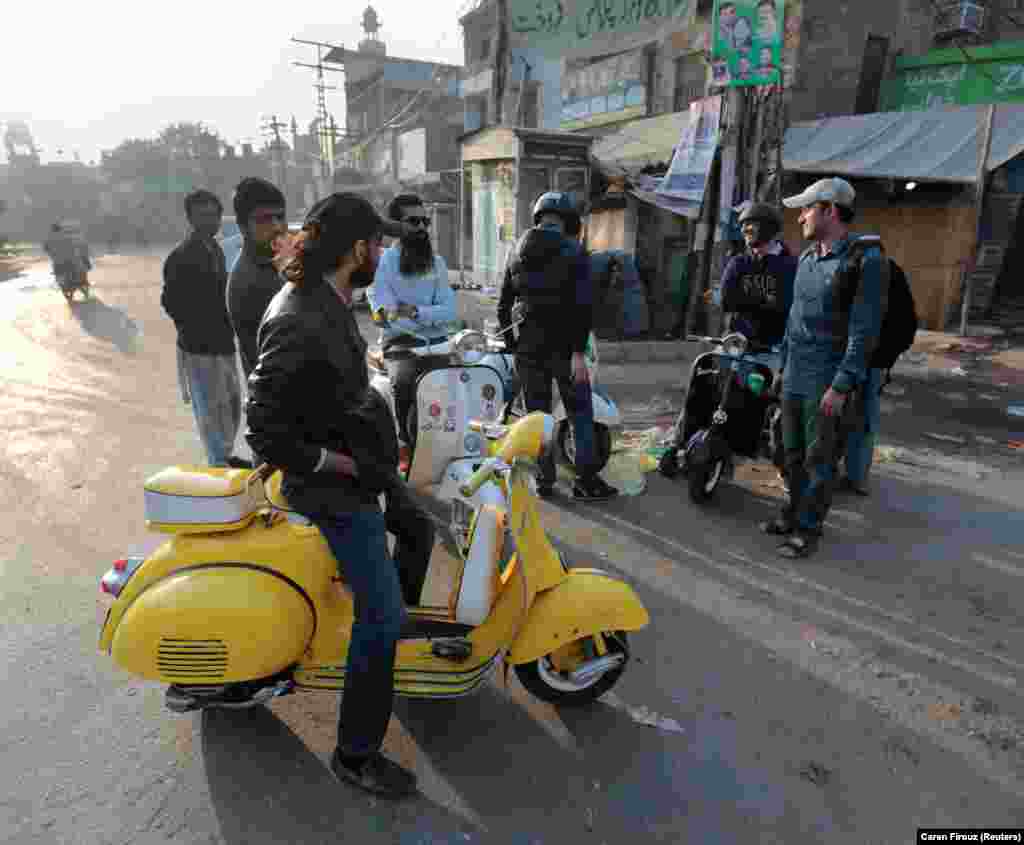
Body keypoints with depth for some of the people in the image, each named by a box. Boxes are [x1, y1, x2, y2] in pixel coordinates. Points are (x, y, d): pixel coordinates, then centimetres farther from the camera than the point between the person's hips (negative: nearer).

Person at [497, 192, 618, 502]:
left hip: (528, 348, 5)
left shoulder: (518, 253, 11)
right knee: (580, 414, 5)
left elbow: (503, 305, 12)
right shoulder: (573, 251, -6)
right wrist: (578, 352, -16)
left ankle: (544, 480, 16)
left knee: (537, 415, 11)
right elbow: (583, 305, -15)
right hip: (563, 347, -5)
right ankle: (585, 481, 6)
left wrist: (512, 344, 18)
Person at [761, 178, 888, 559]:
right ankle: (794, 513, 30)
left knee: (818, 460, 2)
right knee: (793, 453, 15)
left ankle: (808, 529, 14)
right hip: (794, 379, 7)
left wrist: (842, 386, -19)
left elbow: (865, 330, -16)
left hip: (828, 382, -7)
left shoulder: (867, 259, -12)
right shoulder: (807, 259, 11)